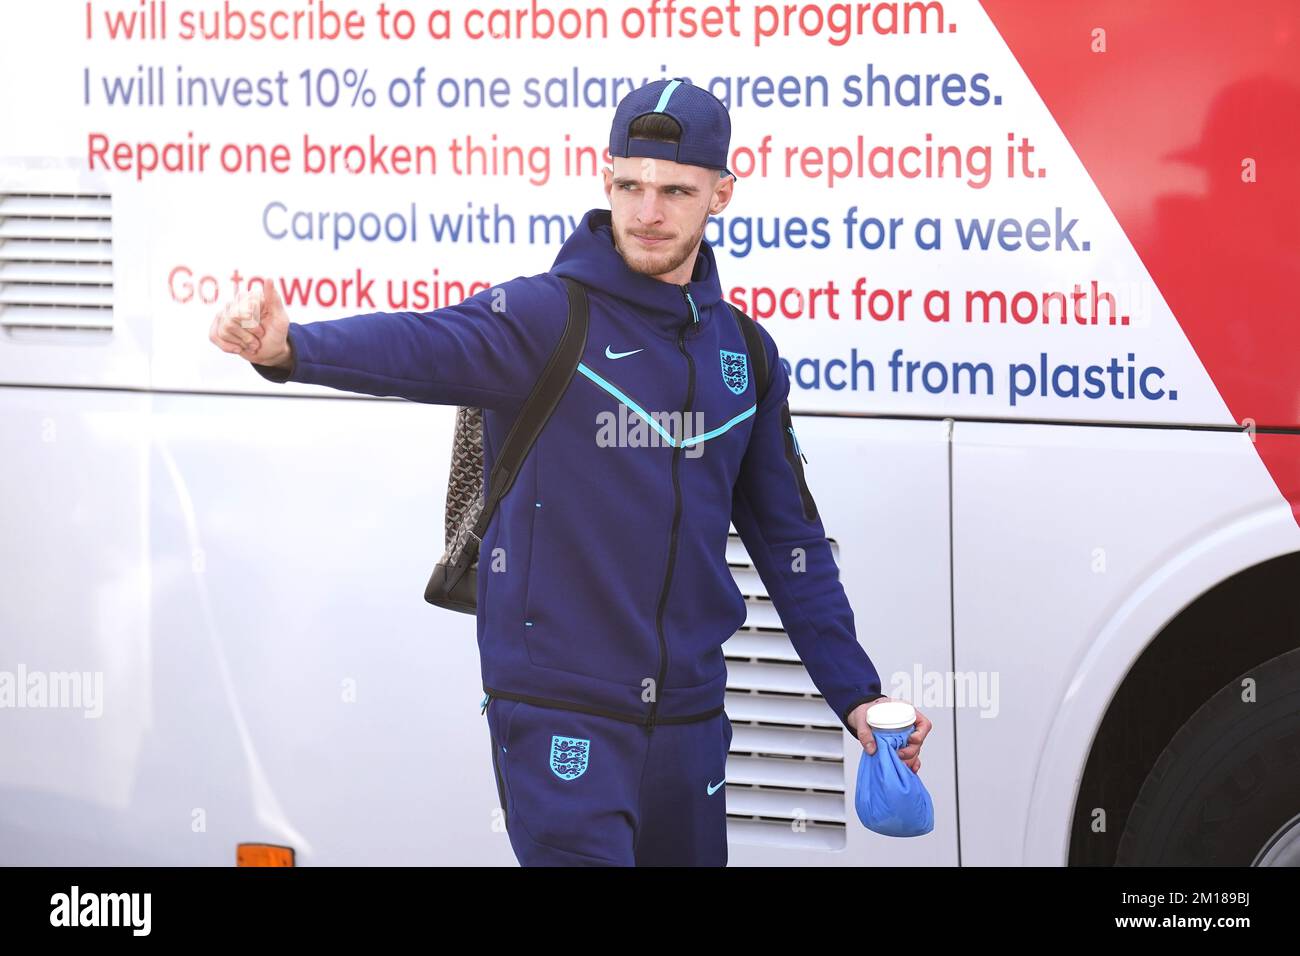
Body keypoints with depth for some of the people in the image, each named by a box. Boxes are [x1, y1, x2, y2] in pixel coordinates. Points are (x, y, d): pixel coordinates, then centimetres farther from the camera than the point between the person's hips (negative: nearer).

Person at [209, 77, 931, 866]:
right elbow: (420, 346, -28)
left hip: (689, 716, 5)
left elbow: (789, 539, 16)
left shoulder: (745, 353, 8)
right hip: (559, 716, -5)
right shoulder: (547, 317, -8)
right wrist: (292, 347, -48)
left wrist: (855, 692, 13)